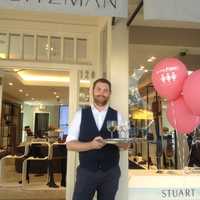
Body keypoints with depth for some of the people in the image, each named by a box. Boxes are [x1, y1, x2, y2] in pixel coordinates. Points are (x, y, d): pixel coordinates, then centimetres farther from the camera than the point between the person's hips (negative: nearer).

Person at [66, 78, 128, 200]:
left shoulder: (117, 116, 1)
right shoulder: (81, 114, -2)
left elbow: (125, 145, 3)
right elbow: (70, 144, -5)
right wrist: (91, 145, -22)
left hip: (111, 173, 2)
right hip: (86, 172, -1)